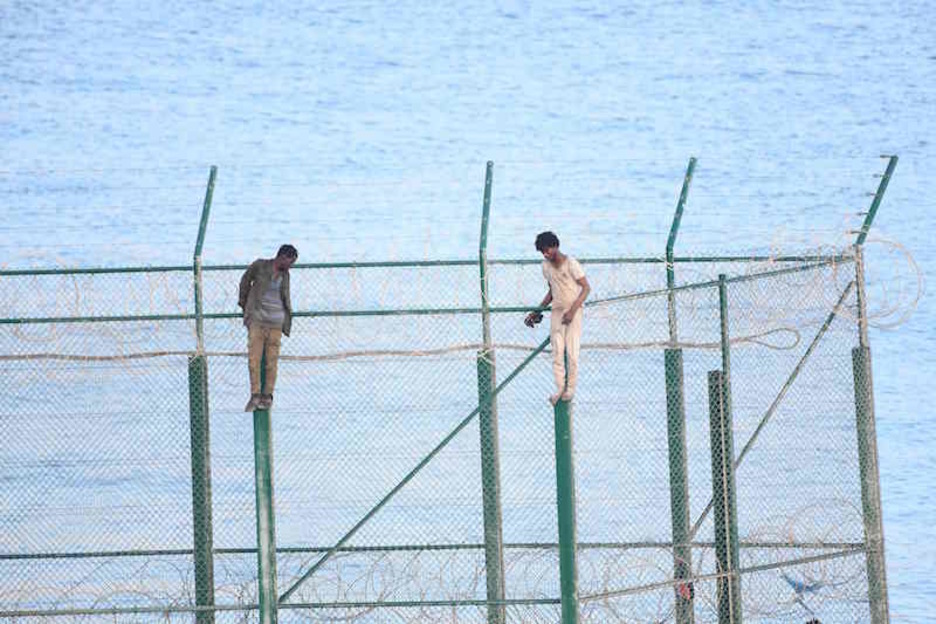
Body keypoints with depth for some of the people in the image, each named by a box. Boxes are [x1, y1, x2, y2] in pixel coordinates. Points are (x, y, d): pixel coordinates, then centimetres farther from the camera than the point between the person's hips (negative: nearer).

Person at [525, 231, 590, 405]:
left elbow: (586, 288, -11)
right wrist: (538, 311, 16)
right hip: (556, 311, 5)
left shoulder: (570, 264, -10)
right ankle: (560, 388, 1)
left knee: (572, 352, -7)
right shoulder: (546, 266, 9)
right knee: (556, 352, -3)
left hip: (573, 312, -5)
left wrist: (572, 310, -19)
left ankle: (570, 387, 4)